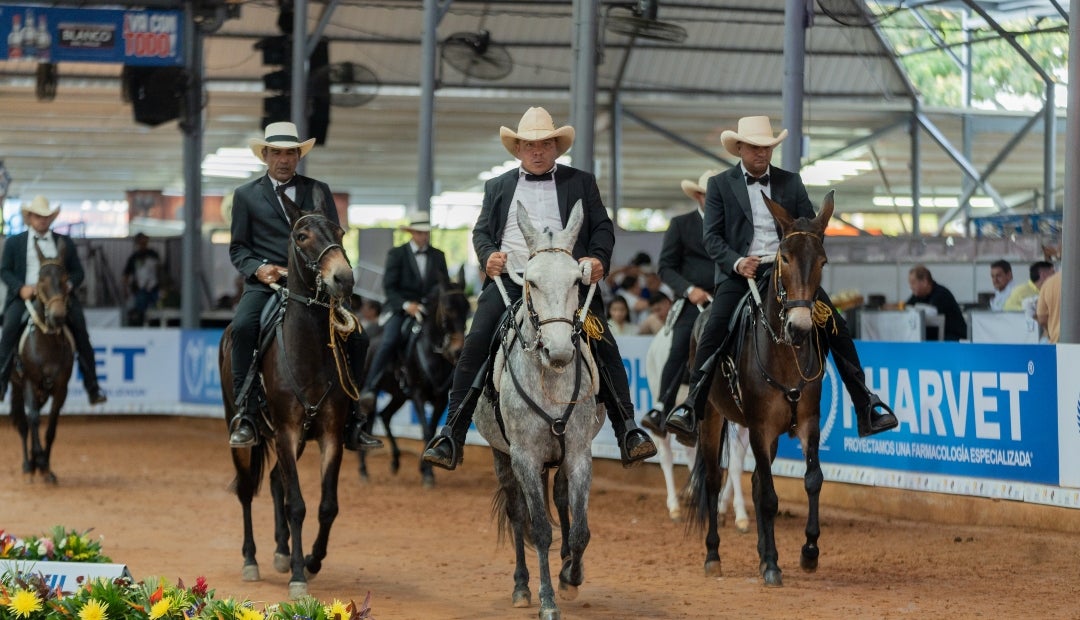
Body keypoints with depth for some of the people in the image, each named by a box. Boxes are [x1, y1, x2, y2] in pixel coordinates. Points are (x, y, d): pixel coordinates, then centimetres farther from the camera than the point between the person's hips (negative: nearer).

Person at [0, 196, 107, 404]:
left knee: (80, 328, -19)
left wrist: (69, 284, -10)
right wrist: (21, 288, -13)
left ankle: (93, 388, -14)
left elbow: (78, 272, 14)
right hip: (25, 296, -1)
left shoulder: (65, 243, 16)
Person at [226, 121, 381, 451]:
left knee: (355, 336, -13)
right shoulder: (246, 194, 13)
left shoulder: (319, 191, 16)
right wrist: (258, 269, -10)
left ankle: (350, 421, 0)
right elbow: (238, 248, 11)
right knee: (242, 326, -32)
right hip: (265, 283, -2)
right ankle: (246, 414, -29)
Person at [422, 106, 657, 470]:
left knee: (605, 347, -15)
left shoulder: (581, 183, 15)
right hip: (508, 281, 1)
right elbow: (482, 231, 15)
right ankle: (452, 436, -12)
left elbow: (603, 228, 10)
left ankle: (628, 433, -9)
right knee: (476, 344, -16)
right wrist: (488, 255, -7)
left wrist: (598, 258, -10)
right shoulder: (498, 187, 20)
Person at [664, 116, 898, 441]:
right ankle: (691, 407, -22)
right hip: (739, 271, -2)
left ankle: (867, 405, 2)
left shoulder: (791, 182, 13)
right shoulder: (720, 185, 7)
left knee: (836, 326, -8)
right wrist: (736, 262, -19)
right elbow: (712, 236, 0)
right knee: (714, 330, -25)